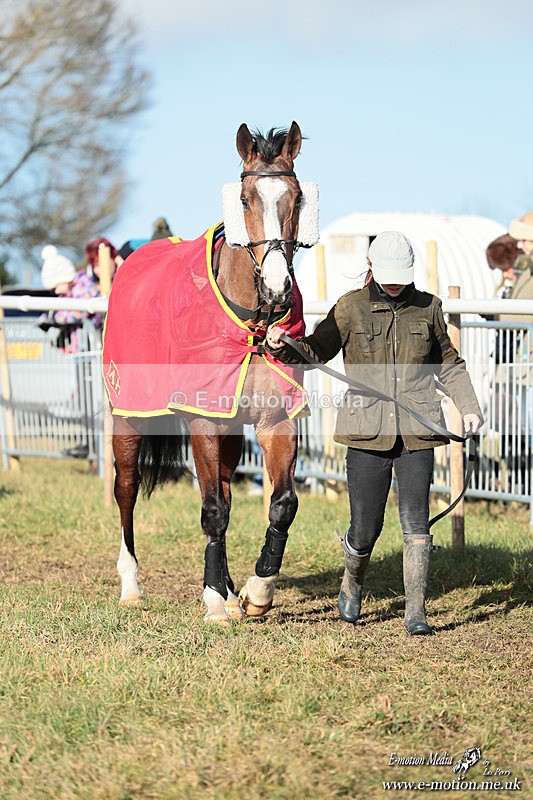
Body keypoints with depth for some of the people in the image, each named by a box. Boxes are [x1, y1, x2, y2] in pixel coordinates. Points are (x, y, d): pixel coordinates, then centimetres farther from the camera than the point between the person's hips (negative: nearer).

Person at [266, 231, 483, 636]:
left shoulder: (428, 307, 7)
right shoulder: (352, 307, 1)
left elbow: (448, 363, 19)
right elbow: (316, 351, 1)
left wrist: (468, 405, 10)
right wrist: (283, 346, -19)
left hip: (417, 433, 1)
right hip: (368, 433, -1)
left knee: (416, 522, -7)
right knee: (365, 527, 3)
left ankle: (416, 612, -1)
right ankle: (352, 585, 34)